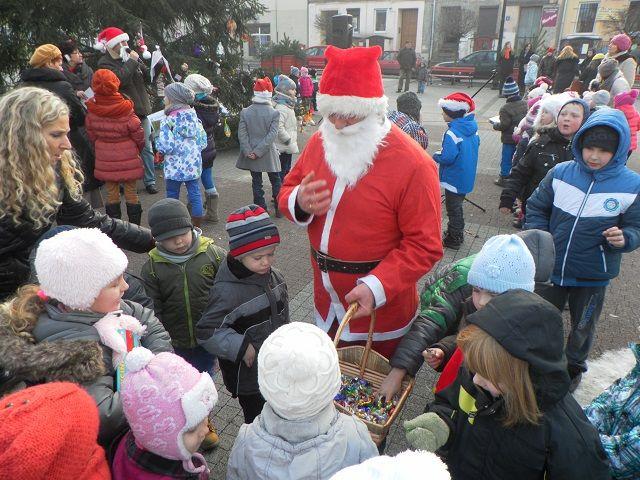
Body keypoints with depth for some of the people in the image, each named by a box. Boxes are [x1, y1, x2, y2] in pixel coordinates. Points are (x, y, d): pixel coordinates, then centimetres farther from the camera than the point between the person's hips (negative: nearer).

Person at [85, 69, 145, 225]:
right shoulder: (125, 110, -16)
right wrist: (138, 149, 12)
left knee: (111, 194, 12)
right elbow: (138, 134, -8)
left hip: (105, 158, 3)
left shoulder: (91, 111, -8)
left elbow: (91, 135, 3)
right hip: (128, 157, -2)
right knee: (131, 193, 8)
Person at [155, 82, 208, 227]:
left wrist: (157, 140, 1)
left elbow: (166, 147, -18)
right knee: (195, 192, 10)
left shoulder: (168, 121, -13)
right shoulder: (194, 117, 2)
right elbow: (203, 142, 4)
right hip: (193, 164, 4)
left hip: (175, 167, -4)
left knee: (172, 195, 9)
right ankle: (197, 221, 17)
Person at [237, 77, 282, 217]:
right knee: (275, 181, 15)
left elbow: (242, 134, -9)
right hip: (269, 154, -1)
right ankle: (279, 209, 20)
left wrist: (249, 151, -8)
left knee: (256, 183, 11)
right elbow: (272, 135, -16)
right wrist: (259, 151, -14)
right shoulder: (274, 113, -10)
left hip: (251, 154, 1)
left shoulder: (245, 112, -5)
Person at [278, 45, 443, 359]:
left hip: (381, 315, -5)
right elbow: (289, 188, 9)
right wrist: (299, 203, -15)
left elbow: (424, 245, -20)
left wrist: (378, 286, -31)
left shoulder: (412, 164, -21)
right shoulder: (320, 142, -3)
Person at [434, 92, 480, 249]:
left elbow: (447, 158, -28)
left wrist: (436, 155, -9)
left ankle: (453, 240, 17)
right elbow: (476, 144, 15)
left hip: (454, 179, -8)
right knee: (457, 206, 22)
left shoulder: (453, 132, -25)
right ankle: (458, 233, 36)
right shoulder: (472, 127, 1)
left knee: (453, 208, 6)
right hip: (467, 177, 8)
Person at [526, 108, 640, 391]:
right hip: (552, 268, 1)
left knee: (582, 327, 21)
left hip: (593, 276, -1)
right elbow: (536, 208, 1)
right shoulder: (560, 173, -9)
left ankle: (573, 368, 47)